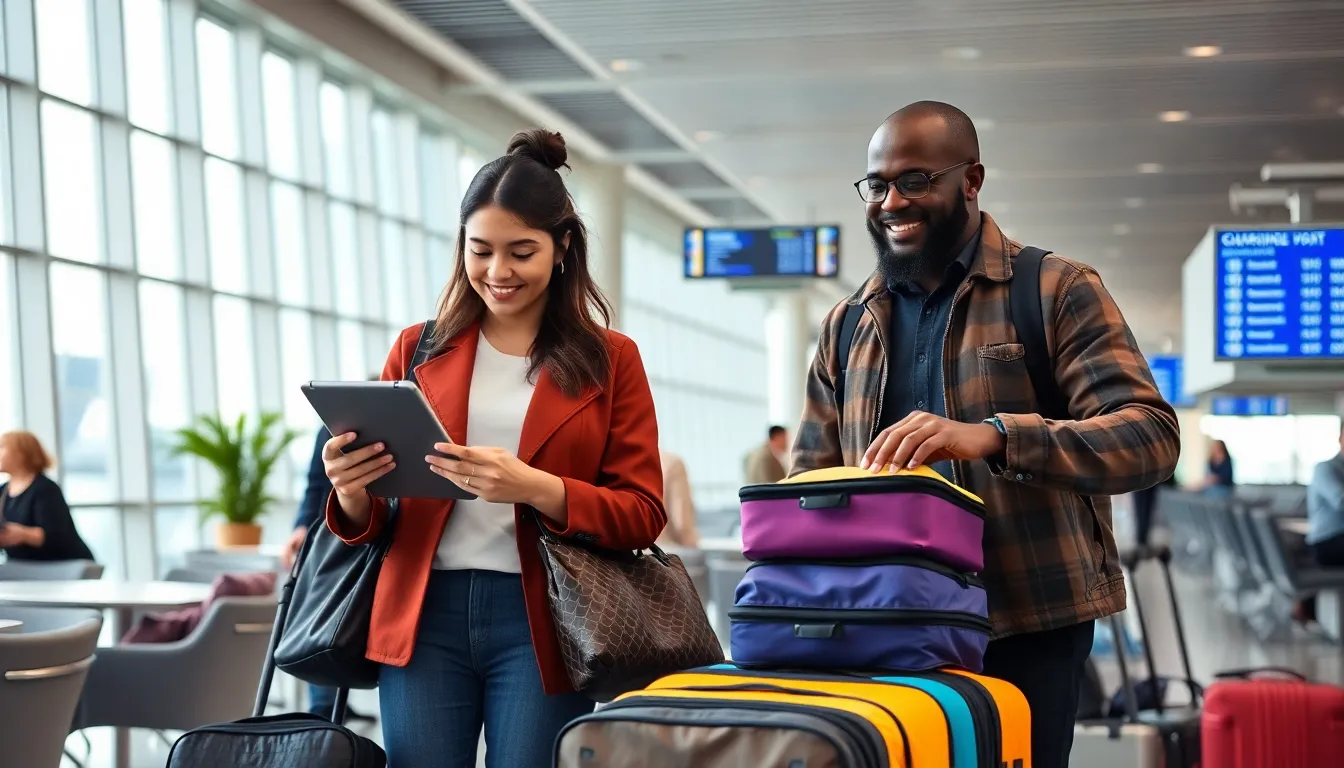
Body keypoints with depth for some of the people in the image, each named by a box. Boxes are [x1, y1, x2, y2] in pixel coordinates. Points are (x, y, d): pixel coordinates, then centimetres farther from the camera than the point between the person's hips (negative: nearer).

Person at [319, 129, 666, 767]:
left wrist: (533, 487, -20)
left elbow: (641, 516, -2)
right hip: (425, 618, 2)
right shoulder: (419, 350, 10)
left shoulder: (610, 360, 5)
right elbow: (370, 522, 11)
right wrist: (351, 491, -13)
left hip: (540, 625, -2)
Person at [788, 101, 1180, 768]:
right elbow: (810, 476, 16)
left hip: (1028, 627, -3)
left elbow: (1151, 436, -12)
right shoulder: (846, 326, 13)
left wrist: (993, 436, -29)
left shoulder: (1056, 291, -1)